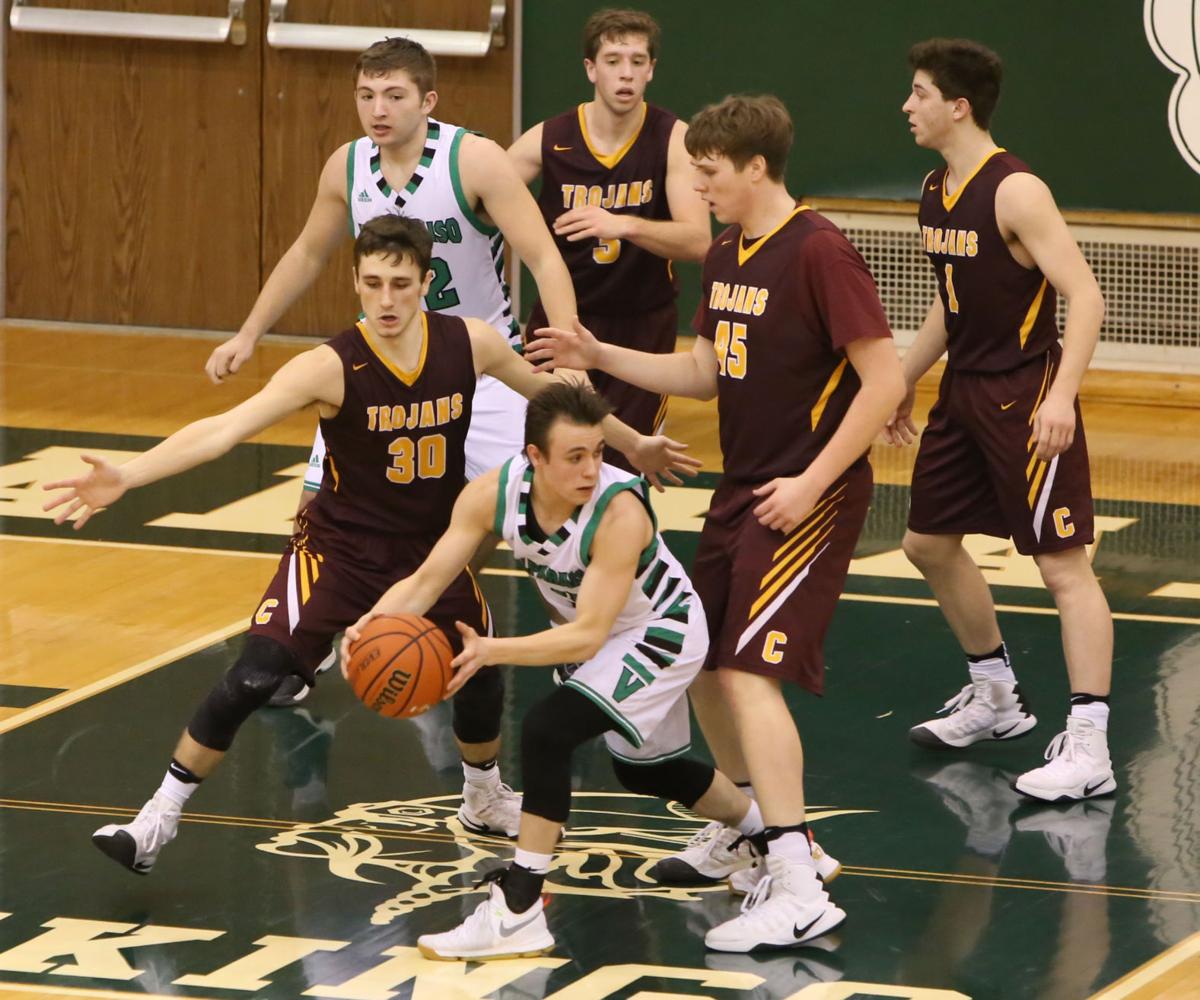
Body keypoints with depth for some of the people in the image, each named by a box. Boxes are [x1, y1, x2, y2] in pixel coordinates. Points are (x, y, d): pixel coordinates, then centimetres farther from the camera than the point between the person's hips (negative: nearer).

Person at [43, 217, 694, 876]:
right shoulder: (331, 368, -26)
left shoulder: (470, 345, -14)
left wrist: (632, 443, 18)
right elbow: (225, 429, -35)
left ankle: (484, 799, 44)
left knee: (480, 675, 12)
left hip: (435, 548, 4)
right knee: (254, 677, -15)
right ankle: (158, 820, -3)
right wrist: (125, 477, -47)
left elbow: (554, 393, 6)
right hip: (341, 547, -4)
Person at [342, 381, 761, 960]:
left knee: (548, 728, -27)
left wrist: (492, 652, -52)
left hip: (662, 631, -7)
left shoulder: (619, 510, -38)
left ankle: (518, 912, -22)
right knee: (644, 770, 26)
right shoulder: (494, 493, -23)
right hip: (603, 633, 7)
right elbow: (426, 581, -21)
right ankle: (763, 834, 54)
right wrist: (373, 623, -41)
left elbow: (587, 636, -40)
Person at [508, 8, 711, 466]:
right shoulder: (548, 140, -9)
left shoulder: (673, 140, -12)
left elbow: (698, 241, -22)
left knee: (619, 462, 0)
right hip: (563, 319, 1)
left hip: (643, 326, -1)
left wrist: (625, 225, -38)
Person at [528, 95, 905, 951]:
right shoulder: (726, 256, 10)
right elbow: (705, 374, 20)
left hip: (809, 497, -9)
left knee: (749, 669, -18)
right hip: (743, 488, 9)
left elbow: (885, 381, -19)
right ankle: (753, 840, 32)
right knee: (703, 666, 14)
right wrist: (600, 357, 9)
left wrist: (813, 483, -20)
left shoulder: (818, 253, -17)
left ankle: (800, 893, -21)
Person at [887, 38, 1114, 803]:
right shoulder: (936, 192, 9)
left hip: (1026, 395, -10)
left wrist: (1062, 395, -33)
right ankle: (997, 700, 34)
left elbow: (1085, 296, -23)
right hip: (965, 389, 10)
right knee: (930, 543, 17)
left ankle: (1088, 750, -12)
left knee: (1063, 564, -10)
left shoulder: (1016, 193, -18)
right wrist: (904, 382, 27)